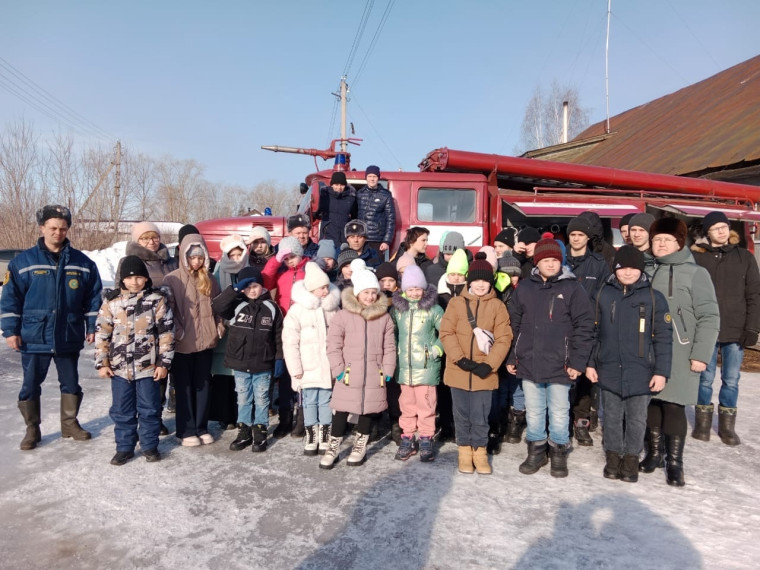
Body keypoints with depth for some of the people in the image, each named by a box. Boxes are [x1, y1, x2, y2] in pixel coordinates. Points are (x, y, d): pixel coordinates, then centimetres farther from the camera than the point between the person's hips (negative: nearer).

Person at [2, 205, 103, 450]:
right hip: (34, 337, -1)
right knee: (31, 385, 8)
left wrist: (92, 327, 0)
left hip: (69, 337, 1)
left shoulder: (82, 263, 1)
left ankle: (70, 423, 29)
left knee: (71, 383, 13)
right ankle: (32, 429, 24)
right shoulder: (23, 261, -3)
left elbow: (93, 299, 4)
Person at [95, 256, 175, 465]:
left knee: (149, 409, 8)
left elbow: (166, 333, -4)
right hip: (119, 367, 2)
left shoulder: (157, 300, -5)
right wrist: (101, 363, 3)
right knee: (121, 410, 11)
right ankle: (124, 447, 25)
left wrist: (164, 362, -6)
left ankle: (150, 445, 23)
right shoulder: (111, 301, 1)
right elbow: (102, 333, 5)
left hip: (148, 367, -2)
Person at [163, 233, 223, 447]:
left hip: (206, 341, 4)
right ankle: (186, 431, 16)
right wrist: (177, 332, -15)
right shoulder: (172, 280, -5)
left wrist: (219, 326, 2)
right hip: (183, 343, -4)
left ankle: (201, 427, 23)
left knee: (203, 385, 11)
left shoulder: (210, 279, 8)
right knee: (184, 387, 6)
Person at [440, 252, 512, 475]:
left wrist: (489, 364, -12)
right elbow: (446, 333, -4)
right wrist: (460, 358, -15)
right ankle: (465, 451, 26)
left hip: (484, 371, 0)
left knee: (480, 416, 6)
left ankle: (479, 451, 24)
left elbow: (504, 338, -2)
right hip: (459, 370, 0)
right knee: (462, 414, 11)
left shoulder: (497, 306, 2)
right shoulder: (456, 303, 1)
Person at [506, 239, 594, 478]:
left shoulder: (572, 288, -4)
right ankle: (536, 450, 30)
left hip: (559, 365, -3)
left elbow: (584, 326, -5)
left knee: (559, 412, 10)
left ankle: (559, 451, 27)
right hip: (528, 364, 3)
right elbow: (514, 324, 9)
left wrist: (577, 361, -10)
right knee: (533, 411, 14)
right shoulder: (524, 288, 5)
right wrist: (511, 357, 7)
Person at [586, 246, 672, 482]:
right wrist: (590, 363, 4)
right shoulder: (603, 294, 1)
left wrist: (661, 372, -7)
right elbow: (593, 332, 6)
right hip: (609, 371, 2)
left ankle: (631, 458, 29)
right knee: (612, 417, 14)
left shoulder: (654, 298, -5)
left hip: (641, 373, -1)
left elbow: (663, 338, -4)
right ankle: (613, 455, 31)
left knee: (636, 419, 11)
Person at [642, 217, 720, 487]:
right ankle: (654, 452, 28)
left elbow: (709, 317, -7)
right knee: (652, 402, 11)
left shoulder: (695, 273, -5)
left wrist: (701, 354, -12)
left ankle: (674, 462, 16)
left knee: (674, 406, 0)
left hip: (680, 355, -4)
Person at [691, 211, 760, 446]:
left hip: (736, 330, 1)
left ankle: (727, 425, 19)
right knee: (706, 378, 6)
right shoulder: (696, 257, 1)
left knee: (731, 380, 7)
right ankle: (703, 422, 20)